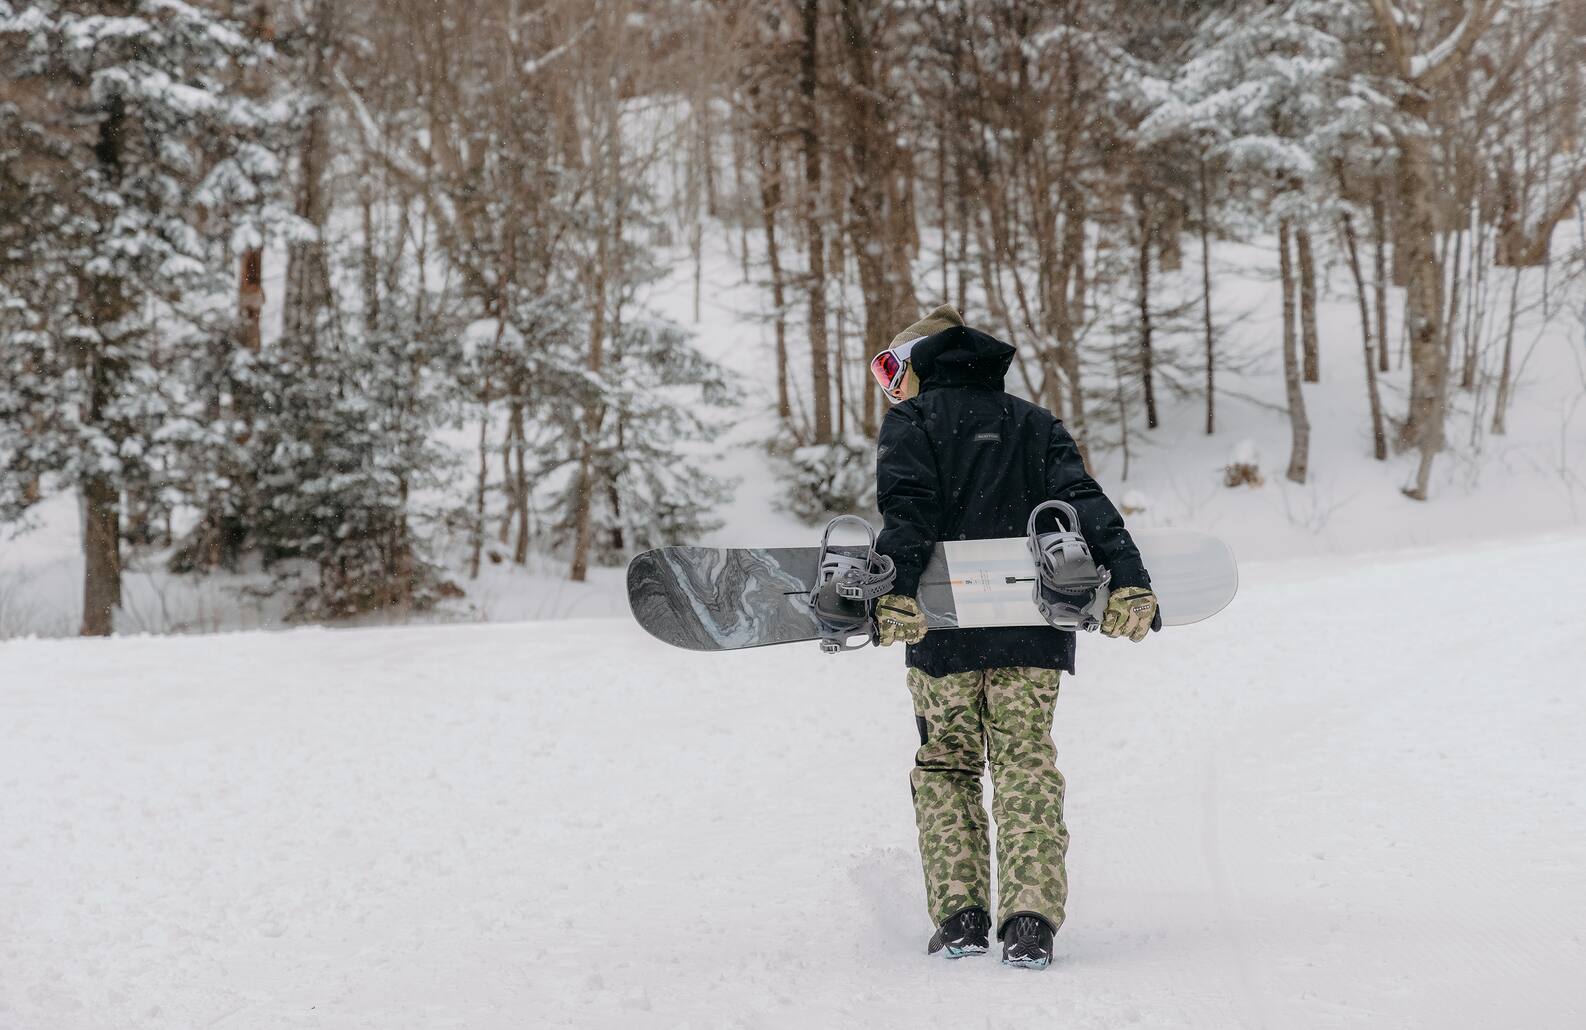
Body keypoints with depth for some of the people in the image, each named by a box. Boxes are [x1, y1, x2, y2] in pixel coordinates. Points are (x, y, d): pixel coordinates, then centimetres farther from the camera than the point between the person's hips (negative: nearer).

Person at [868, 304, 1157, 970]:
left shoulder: (911, 422, 7)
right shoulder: (1036, 424, 20)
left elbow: (907, 509, -11)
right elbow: (1084, 500, 4)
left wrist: (896, 590, -23)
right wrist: (1127, 581, -6)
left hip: (945, 628, -3)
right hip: (1034, 635, 3)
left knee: (945, 766, 12)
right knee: (1026, 767, 3)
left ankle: (959, 915, 2)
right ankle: (1030, 921, -11)